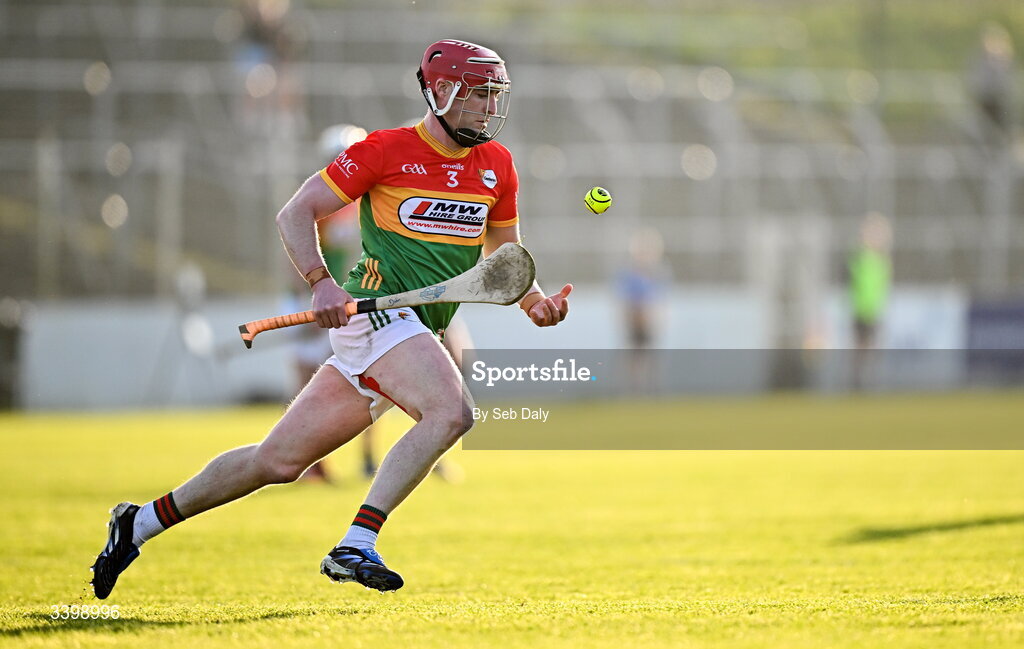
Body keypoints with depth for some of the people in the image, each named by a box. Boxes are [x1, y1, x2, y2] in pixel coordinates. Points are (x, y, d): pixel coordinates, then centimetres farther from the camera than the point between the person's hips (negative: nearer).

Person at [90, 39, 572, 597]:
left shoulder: (496, 166, 12)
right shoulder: (386, 150, -6)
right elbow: (296, 215, -3)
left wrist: (536, 301, 4)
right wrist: (321, 282, -19)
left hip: (422, 333, 6)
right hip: (376, 308, -6)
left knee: (277, 462, 7)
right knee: (451, 412, -30)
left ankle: (141, 523, 20)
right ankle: (354, 546, -31)